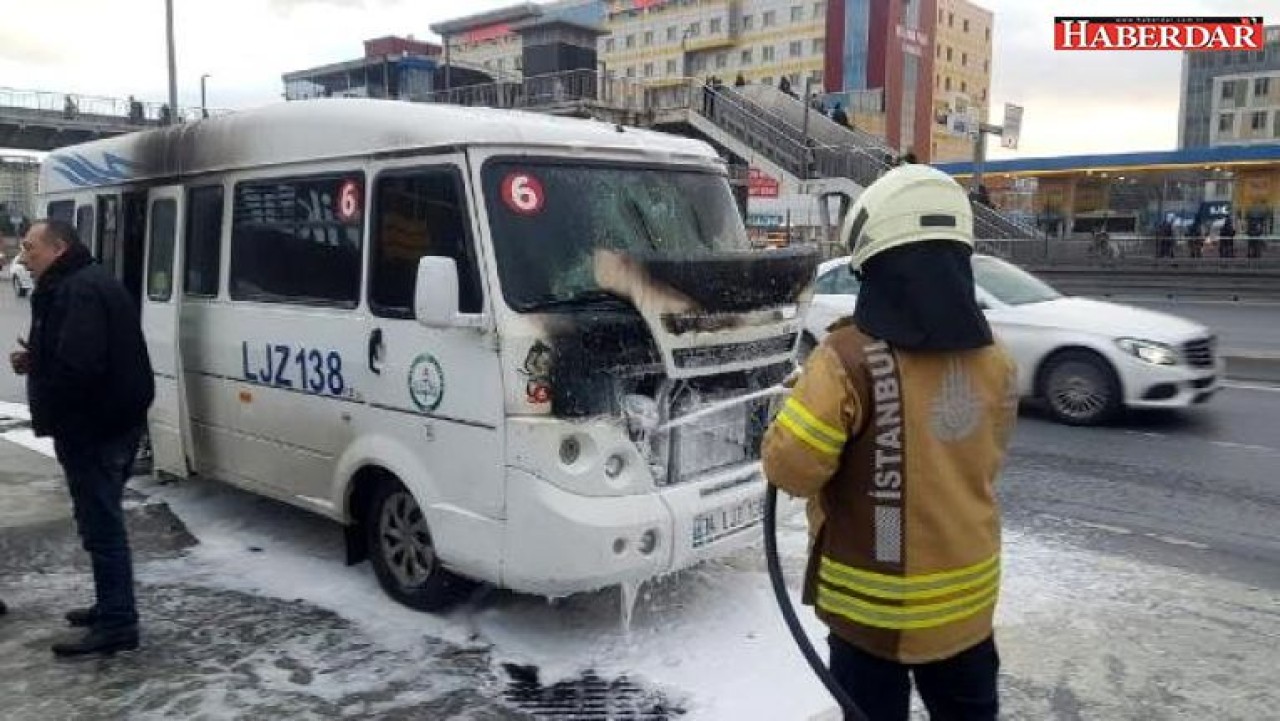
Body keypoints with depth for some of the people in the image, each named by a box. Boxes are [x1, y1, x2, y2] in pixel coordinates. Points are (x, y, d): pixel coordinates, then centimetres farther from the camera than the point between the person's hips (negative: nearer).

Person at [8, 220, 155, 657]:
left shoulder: (78, 291, -18)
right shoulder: (81, 284, 18)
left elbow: (78, 365, -29)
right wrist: (35, 360, 8)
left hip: (94, 429, -11)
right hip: (106, 424, 11)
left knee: (100, 525, -6)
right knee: (102, 522, 19)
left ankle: (117, 625, 1)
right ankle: (112, 608, 30)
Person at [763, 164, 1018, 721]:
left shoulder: (850, 360, -25)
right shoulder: (994, 361, -3)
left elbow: (790, 469, -20)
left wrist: (807, 403, -2)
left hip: (874, 603, -5)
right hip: (967, 593, 5)